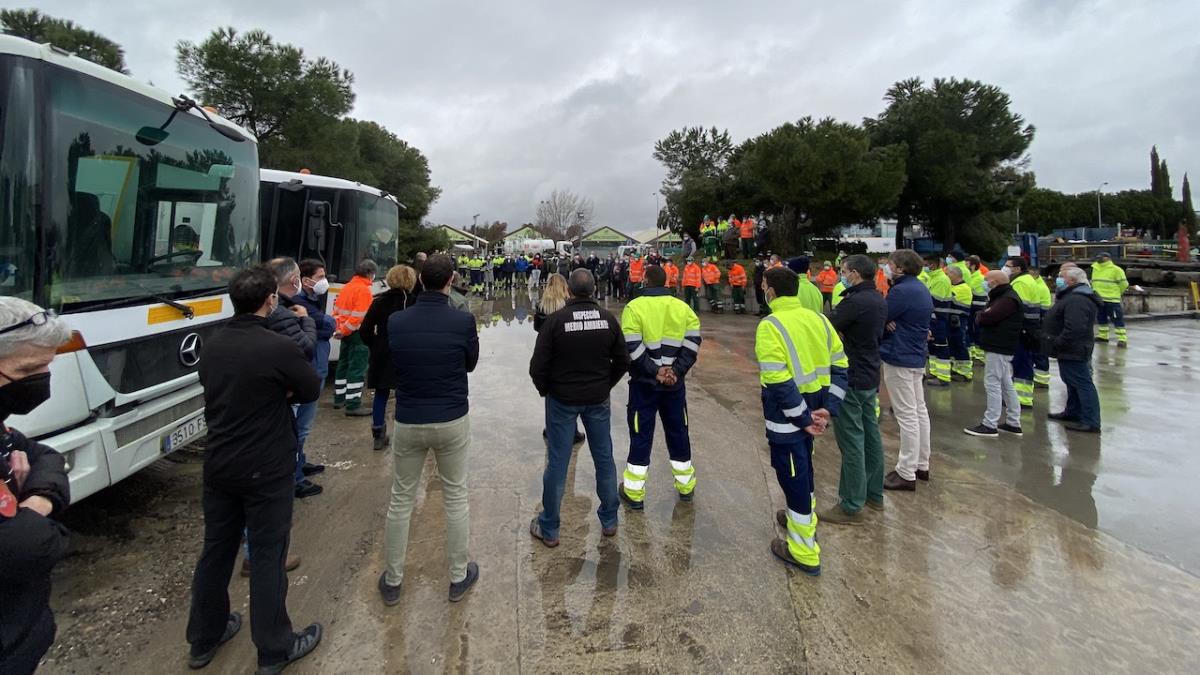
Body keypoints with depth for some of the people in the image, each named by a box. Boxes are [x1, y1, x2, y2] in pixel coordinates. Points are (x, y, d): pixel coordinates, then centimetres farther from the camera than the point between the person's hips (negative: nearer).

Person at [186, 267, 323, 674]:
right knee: (267, 556, 5)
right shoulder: (279, 347, -22)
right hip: (266, 470, -7)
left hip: (219, 464, 7)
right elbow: (311, 390, -9)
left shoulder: (212, 345, 2)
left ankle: (204, 639, 35)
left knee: (216, 549, 19)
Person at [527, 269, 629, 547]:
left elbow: (538, 366, -14)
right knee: (604, 459, 15)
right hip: (598, 399, 3)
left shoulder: (555, 320, -14)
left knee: (557, 464, 6)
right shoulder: (608, 319, -5)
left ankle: (549, 529, 18)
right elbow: (623, 361, 1)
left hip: (562, 399, -2)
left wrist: (545, 390, 4)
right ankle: (609, 521, 28)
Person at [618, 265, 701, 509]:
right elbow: (692, 343, -3)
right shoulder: (683, 307, 3)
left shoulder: (634, 307, -9)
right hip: (675, 383, 3)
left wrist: (654, 372, -11)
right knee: (678, 432, 16)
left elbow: (632, 347, -16)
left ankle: (634, 492, 12)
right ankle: (686, 486, 29)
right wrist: (676, 371, -8)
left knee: (641, 436, 5)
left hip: (644, 383, -3)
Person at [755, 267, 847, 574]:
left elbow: (779, 382, -24)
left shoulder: (770, 326, -19)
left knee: (792, 476, 6)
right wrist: (828, 408, 0)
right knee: (802, 468, 27)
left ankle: (804, 552, 20)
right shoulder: (818, 319, 3)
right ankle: (803, 518, 49)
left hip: (787, 417, -7)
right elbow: (839, 366, 4)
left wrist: (802, 418, -16)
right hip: (813, 409, 7)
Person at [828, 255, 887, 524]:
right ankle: (874, 494, 29)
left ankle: (851, 506, 5)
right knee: (871, 434, 17)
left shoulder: (855, 301, -22)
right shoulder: (879, 300, 9)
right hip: (871, 376, 10)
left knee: (851, 441, -3)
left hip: (851, 379, -9)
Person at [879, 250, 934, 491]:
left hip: (899, 358, -10)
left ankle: (907, 474, 1)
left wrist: (888, 326, 4)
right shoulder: (922, 289, 13)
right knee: (919, 411, 16)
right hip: (917, 356, 10)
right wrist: (891, 324, -9)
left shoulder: (901, 291, -19)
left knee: (907, 415, -5)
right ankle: (921, 465, 27)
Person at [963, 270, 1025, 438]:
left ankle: (990, 425, -6)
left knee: (992, 384, -8)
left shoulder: (1008, 299, -17)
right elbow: (985, 315, 16)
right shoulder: (1002, 297, 19)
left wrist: (979, 316, -5)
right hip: (1000, 347, 11)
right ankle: (1013, 423, 21)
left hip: (998, 349, -11)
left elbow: (986, 318, -25)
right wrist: (983, 316, -4)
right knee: (1007, 384, 14)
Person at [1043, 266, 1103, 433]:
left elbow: (1074, 329, -32)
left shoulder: (1077, 300, -24)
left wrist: (1056, 343, -25)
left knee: (1082, 383, -6)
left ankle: (1091, 422, -2)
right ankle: (1073, 412, 37)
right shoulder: (1073, 296, 14)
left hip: (1073, 351, -12)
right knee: (1073, 382, 22)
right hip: (1072, 350, 12)